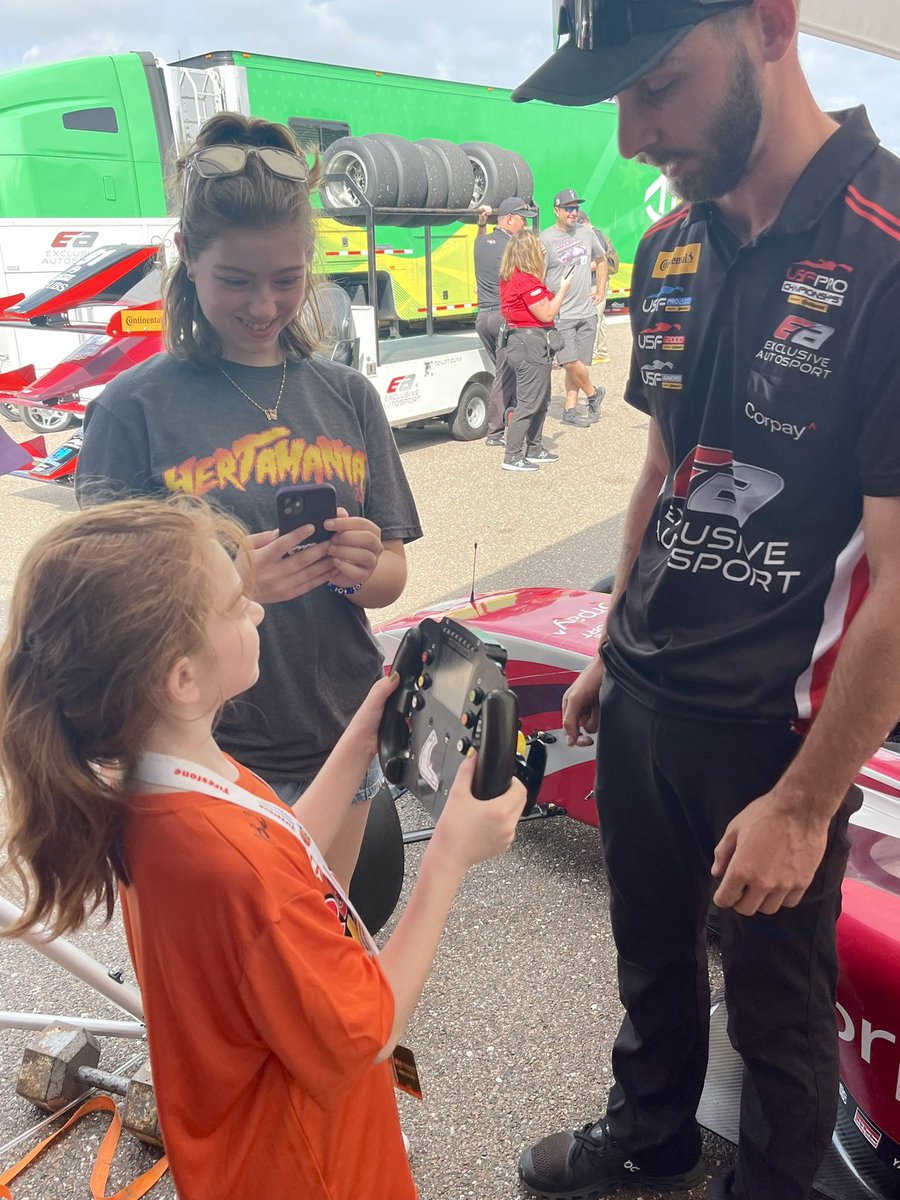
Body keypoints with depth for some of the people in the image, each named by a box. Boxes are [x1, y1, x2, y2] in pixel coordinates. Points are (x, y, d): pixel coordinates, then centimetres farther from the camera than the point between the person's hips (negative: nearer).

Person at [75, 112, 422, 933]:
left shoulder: (346, 396, 3)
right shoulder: (136, 408, -8)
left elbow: (393, 576, 5)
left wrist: (361, 569, -18)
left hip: (340, 743, 4)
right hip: (207, 760, -3)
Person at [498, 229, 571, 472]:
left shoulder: (511, 277, 12)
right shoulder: (526, 281, -18)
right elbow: (546, 314, -16)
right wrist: (563, 289, -5)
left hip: (522, 340, 10)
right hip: (531, 343, -10)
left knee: (541, 401, 18)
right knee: (529, 403, -6)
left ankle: (534, 449, 27)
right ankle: (512, 456, -2)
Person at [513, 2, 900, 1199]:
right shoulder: (670, 251, 2)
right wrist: (611, 650, 15)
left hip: (782, 729, -6)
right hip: (641, 699, 7)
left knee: (776, 997, 18)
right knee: (652, 951, 25)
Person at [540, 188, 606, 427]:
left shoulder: (587, 233, 10)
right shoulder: (546, 239, -6)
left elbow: (601, 260, 27)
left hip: (586, 311, 5)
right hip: (560, 315, -4)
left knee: (579, 365, 4)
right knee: (570, 362, -14)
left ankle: (570, 410, 13)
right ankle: (593, 394, 12)